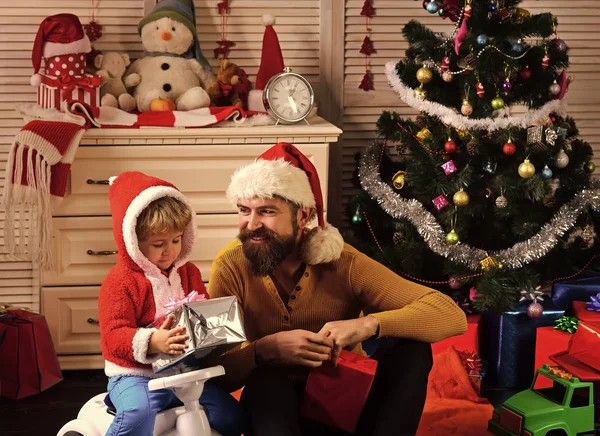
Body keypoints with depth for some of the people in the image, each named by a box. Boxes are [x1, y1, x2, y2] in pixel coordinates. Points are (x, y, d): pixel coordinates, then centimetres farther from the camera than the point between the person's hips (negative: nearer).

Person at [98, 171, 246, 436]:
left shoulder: (188, 272, 10)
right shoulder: (121, 281, -11)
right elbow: (114, 335, -17)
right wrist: (153, 342, -34)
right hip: (135, 375, -6)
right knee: (140, 414, -37)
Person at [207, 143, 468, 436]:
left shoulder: (343, 263, -17)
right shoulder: (231, 266, -14)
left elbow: (452, 316, -22)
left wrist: (368, 325, -37)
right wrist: (266, 348, -37)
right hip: (274, 407, -1)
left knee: (411, 348, -24)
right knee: (264, 380, -34)